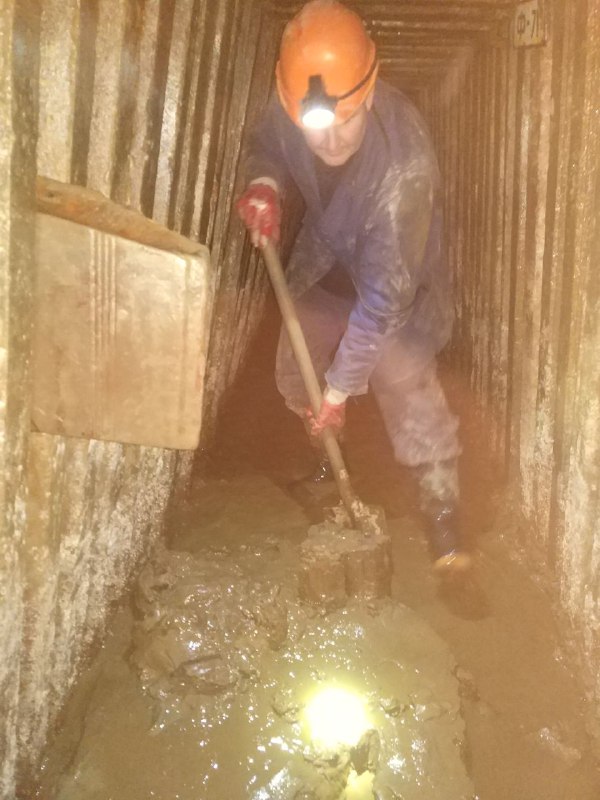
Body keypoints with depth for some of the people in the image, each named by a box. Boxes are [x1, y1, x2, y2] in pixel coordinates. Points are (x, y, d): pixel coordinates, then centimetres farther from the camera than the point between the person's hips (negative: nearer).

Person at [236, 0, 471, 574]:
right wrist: (264, 184, -23)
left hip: (394, 289, -6)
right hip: (323, 266, 6)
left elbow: (384, 296, -35)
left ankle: (444, 522, 8)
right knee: (295, 379, 16)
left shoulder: (403, 165, -39)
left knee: (411, 399, -11)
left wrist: (340, 388, -28)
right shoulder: (291, 105, -22)